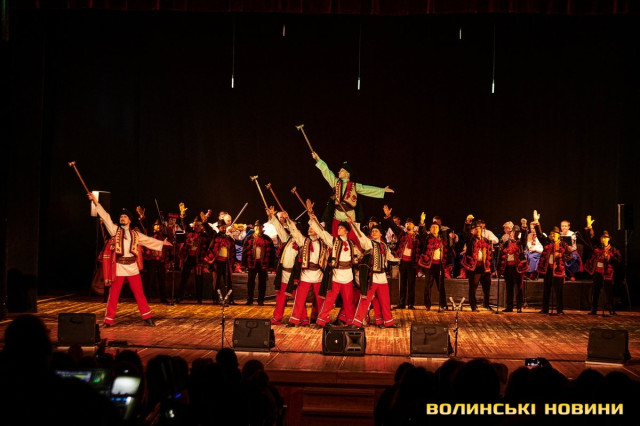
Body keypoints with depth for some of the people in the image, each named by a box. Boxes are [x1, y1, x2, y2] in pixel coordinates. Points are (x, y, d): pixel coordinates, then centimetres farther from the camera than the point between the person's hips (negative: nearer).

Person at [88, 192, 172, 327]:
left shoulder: (135, 234, 14)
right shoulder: (115, 230, 5)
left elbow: (149, 240, 23)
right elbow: (106, 217, -2)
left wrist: (161, 243, 25)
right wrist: (96, 203, -10)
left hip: (132, 266, 2)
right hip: (119, 266, -2)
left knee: (139, 293, 4)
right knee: (113, 294, 0)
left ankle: (147, 317, 12)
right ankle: (108, 320, 8)